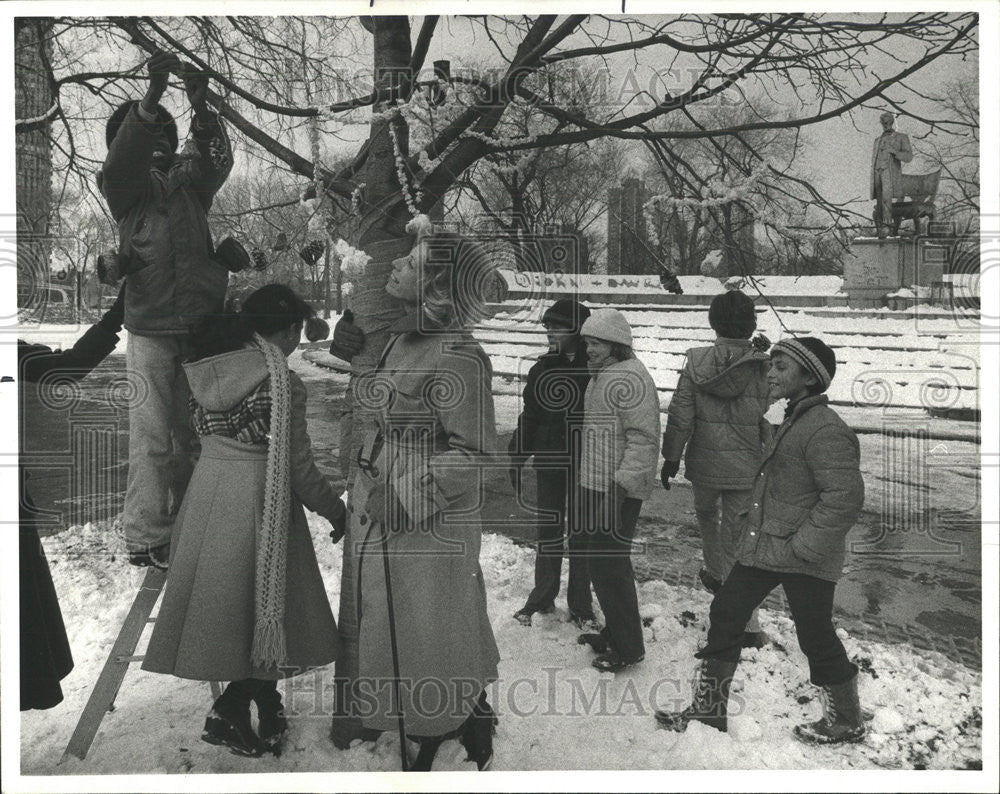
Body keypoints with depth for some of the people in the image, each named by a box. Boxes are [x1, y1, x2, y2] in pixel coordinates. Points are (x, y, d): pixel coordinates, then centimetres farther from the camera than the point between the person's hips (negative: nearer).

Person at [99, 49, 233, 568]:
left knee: (195, 434, 10)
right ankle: (144, 537, 3)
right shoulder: (125, 188, 4)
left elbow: (216, 159, -6)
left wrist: (200, 106, -21)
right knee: (151, 438, -5)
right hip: (150, 333, -3)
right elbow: (122, 157, -16)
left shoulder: (192, 184, 12)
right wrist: (152, 95, -28)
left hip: (201, 328, 4)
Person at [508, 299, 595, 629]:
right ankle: (543, 597, 28)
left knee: (581, 531, 8)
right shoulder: (542, 368, 4)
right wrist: (517, 459, 9)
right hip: (549, 463, 3)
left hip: (585, 464, -3)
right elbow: (529, 416, 10)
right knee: (548, 530, 13)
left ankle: (580, 605, 23)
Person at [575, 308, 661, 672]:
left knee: (610, 563, -4)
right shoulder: (602, 376, 16)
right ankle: (615, 632, 33)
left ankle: (628, 646, 10)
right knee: (599, 558, 18)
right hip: (595, 485, 10)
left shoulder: (629, 378, -17)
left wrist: (622, 483, -24)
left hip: (616, 490, -10)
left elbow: (643, 437, -22)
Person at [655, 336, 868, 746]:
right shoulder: (793, 421, 13)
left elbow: (846, 496, -25)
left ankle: (847, 721, 31)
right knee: (725, 613, 10)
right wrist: (753, 516, 18)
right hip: (761, 546, 10)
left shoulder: (825, 430, -19)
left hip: (804, 559, -9)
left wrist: (802, 546, -21)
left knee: (816, 638, 6)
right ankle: (709, 707, 22)